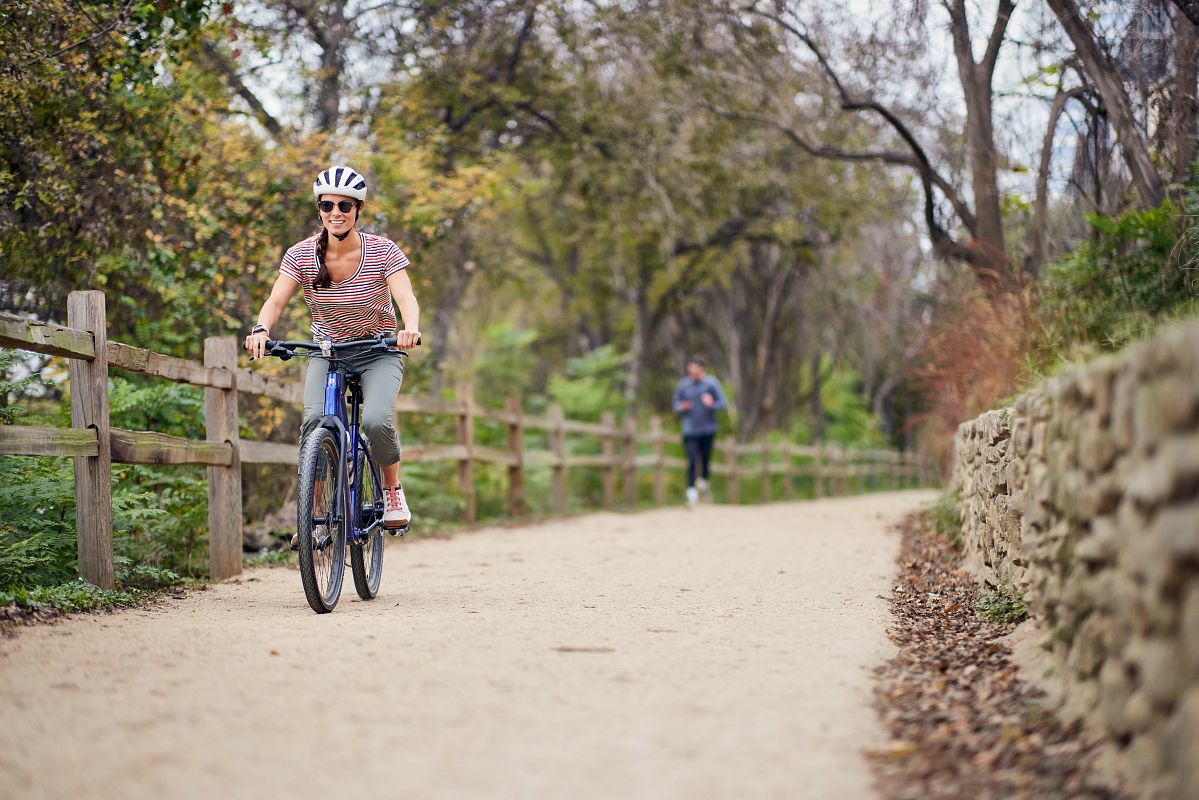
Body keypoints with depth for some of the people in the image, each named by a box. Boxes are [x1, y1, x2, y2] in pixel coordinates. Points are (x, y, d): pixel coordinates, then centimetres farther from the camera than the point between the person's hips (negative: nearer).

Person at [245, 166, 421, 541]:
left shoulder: (383, 251, -16)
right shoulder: (301, 255, -11)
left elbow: (406, 298, -27)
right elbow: (276, 301, -17)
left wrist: (410, 328, -50)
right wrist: (261, 329, -40)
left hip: (378, 352, -1)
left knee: (376, 421, -27)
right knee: (315, 421, -26)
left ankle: (393, 491, 2)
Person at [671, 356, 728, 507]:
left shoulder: (712, 383, -3)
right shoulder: (683, 385, 3)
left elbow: (723, 403, -5)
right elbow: (675, 402, 15)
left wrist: (711, 404, -26)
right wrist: (681, 407, -8)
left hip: (708, 429, 0)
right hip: (690, 430, 0)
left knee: (705, 459, 10)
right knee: (692, 460, -11)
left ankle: (703, 480, 38)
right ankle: (691, 489, -4)